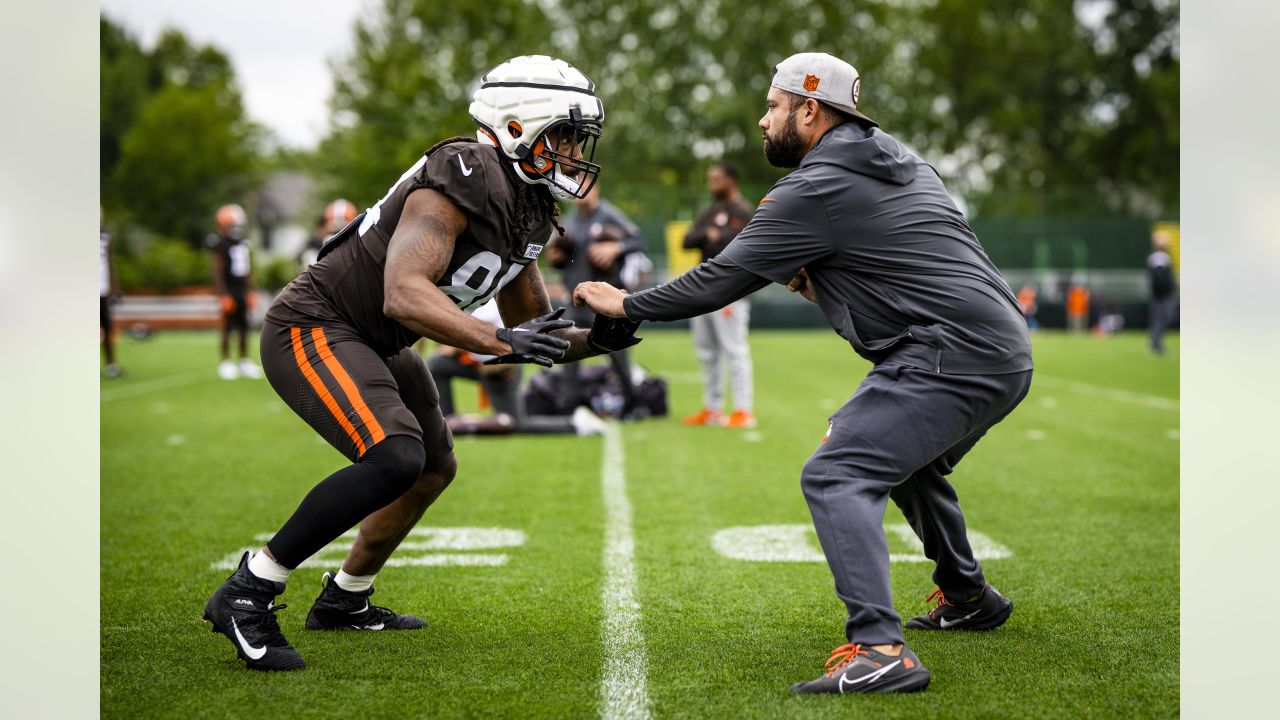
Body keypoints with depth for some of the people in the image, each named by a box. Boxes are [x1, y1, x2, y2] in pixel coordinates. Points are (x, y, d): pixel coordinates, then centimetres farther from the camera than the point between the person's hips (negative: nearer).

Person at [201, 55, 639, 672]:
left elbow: (536, 334, 15)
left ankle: (344, 601, 38)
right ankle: (248, 593, -16)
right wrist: (499, 341, -39)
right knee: (395, 458, -28)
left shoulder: (527, 214, 7)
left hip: (375, 344, 11)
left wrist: (595, 341, -3)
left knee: (435, 469, 20)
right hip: (313, 330, -11)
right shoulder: (464, 177, -23)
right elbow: (404, 295, -34)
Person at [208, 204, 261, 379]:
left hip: (242, 290, 7)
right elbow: (218, 272, -13)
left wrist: (250, 291, 14)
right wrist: (223, 295, -17)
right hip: (229, 291, -7)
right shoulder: (221, 244, -11)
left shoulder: (243, 242, 11)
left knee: (244, 328, 9)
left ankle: (245, 362, 16)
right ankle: (226, 363, 6)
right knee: (227, 328, -1)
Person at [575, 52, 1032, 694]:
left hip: (952, 355, -10)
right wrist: (823, 276, 12)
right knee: (904, 462, 31)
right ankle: (967, 598, 44)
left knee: (836, 475, -14)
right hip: (1007, 354, 10)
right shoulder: (902, 163, 18)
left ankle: (879, 649, -27)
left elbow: (721, 280, -4)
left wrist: (626, 305, 8)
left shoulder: (814, 191, -9)